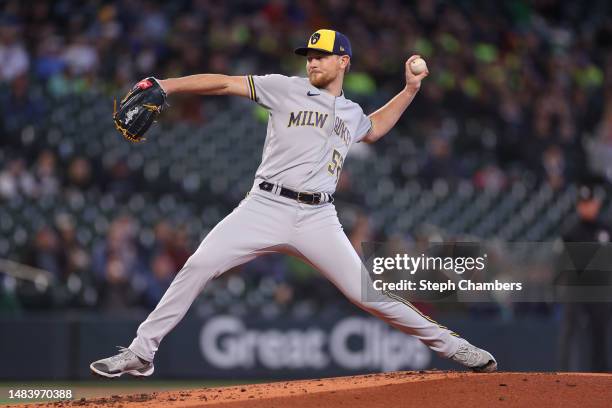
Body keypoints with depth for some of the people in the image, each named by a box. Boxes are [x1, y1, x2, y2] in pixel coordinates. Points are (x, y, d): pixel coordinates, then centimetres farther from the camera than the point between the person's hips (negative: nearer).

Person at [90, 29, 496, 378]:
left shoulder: (351, 113, 18)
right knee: (198, 267, -16)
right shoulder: (286, 89, 5)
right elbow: (225, 83, -4)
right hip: (265, 208, -2)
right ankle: (141, 353, -9)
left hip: (318, 220, 2)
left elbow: (373, 129, 42)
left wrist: (410, 89, 32)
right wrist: (166, 85, -14)